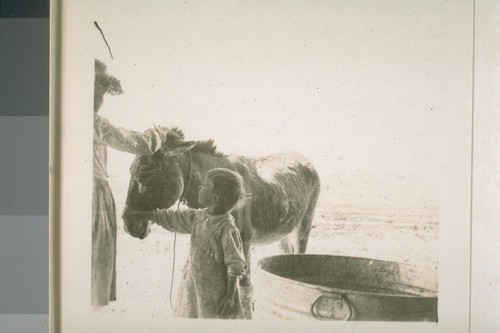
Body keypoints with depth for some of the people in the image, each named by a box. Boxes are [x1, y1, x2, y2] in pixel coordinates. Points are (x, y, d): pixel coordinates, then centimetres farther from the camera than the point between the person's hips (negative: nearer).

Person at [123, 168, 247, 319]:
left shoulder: (227, 228, -21)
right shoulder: (198, 217, 1)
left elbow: (235, 266, -17)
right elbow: (171, 218, 12)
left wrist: (230, 297, -16)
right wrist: (137, 214, 16)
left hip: (216, 297, -7)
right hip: (194, 288, 7)